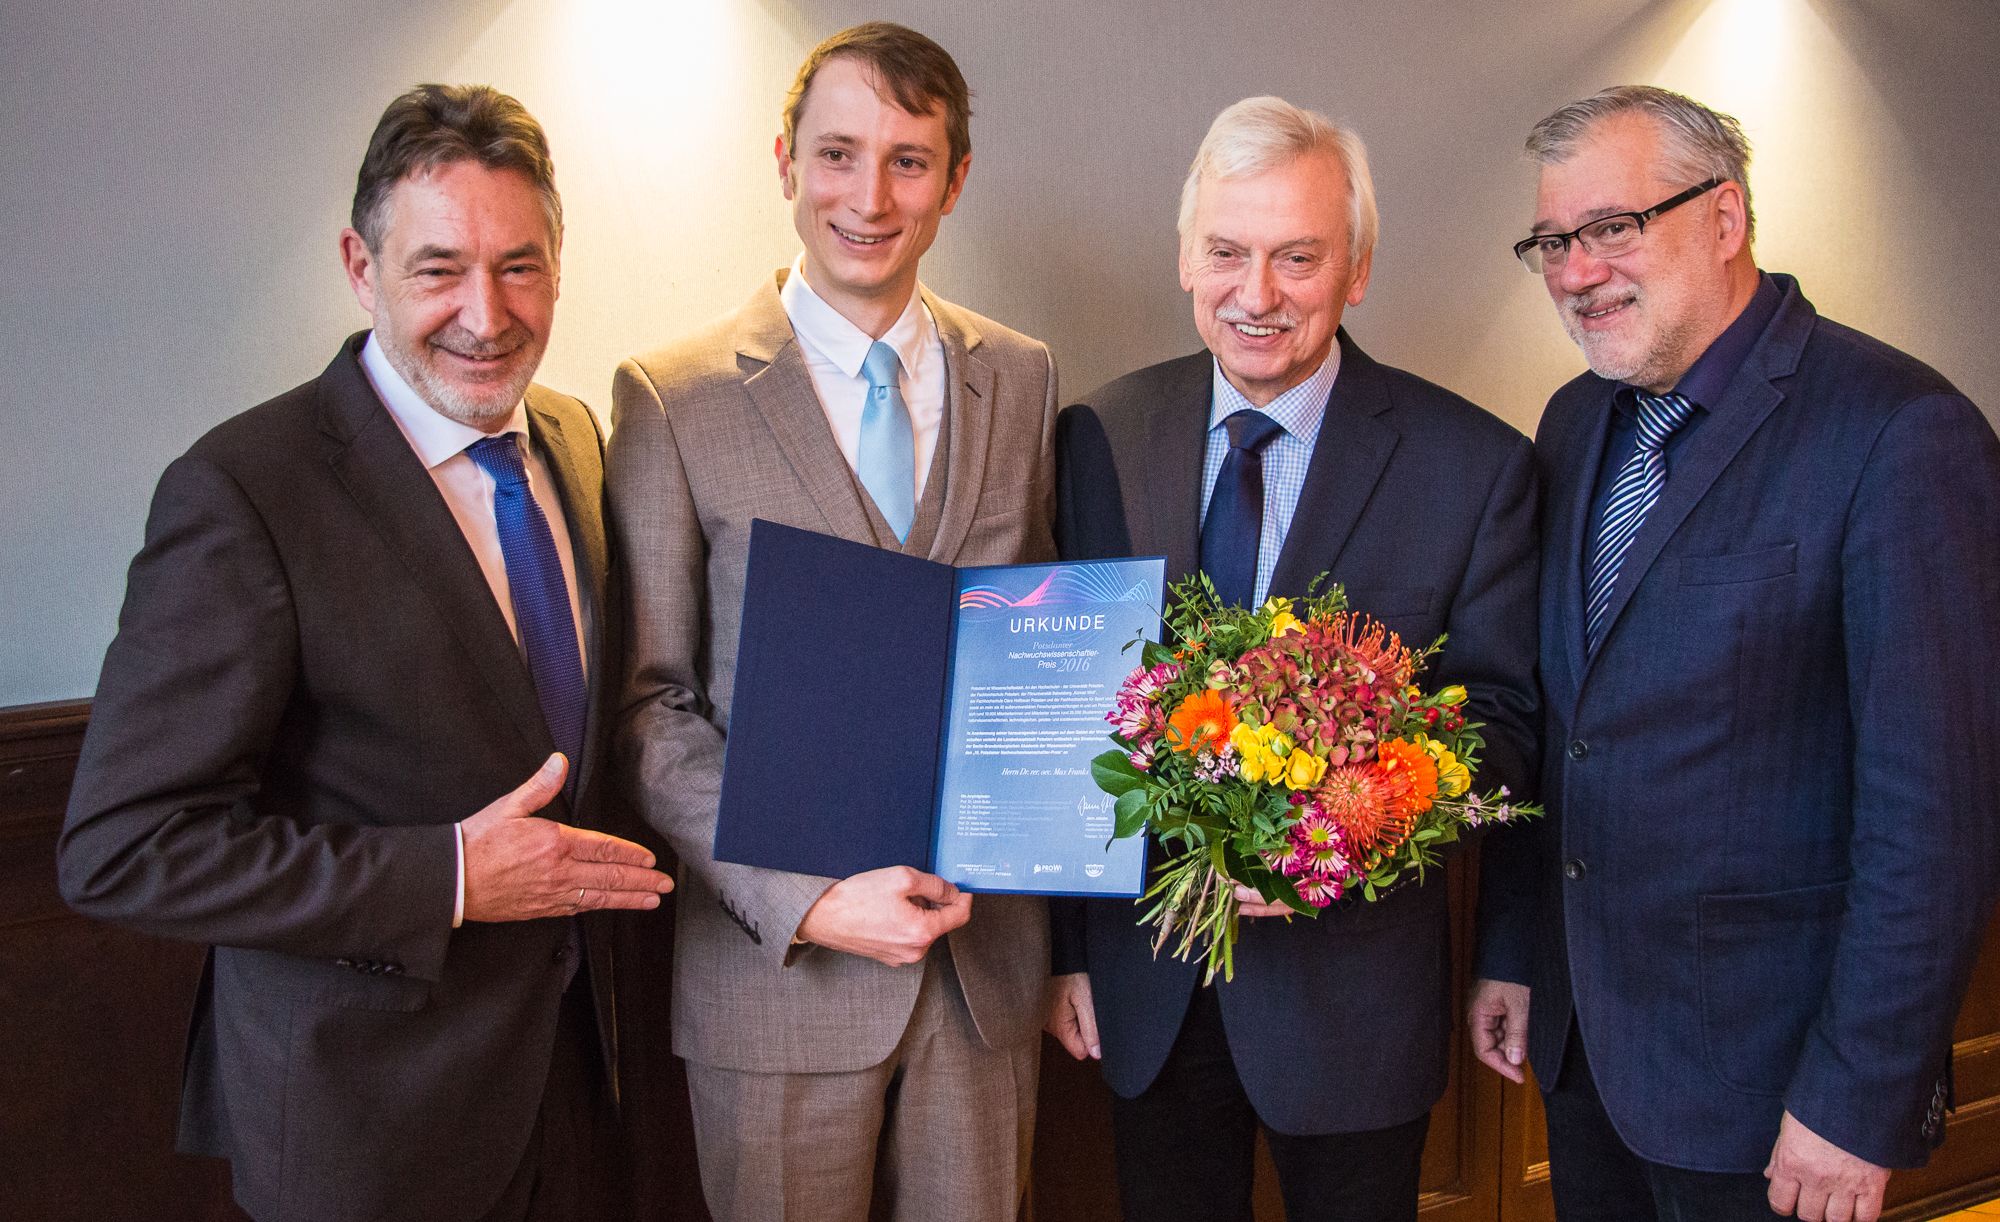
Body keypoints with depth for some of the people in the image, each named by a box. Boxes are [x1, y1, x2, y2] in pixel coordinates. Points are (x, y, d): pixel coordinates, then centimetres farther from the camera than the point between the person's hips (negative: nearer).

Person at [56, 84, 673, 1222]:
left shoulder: (575, 441, 1)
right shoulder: (241, 495, -21)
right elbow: (119, 848, -22)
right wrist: (449, 879, -25)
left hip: (568, 1046, 6)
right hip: (367, 1108, -6)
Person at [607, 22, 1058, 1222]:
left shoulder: (1022, 379, 5)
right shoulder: (673, 398, -7)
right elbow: (651, 704, -8)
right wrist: (808, 902, -17)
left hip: (986, 944, 3)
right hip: (779, 958, -3)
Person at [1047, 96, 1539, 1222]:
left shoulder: (1475, 464, -10)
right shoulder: (1103, 439, -2)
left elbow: (1503, 719, -6)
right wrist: (1068, 948, 3)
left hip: (1353, 987, -2)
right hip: (1146, 977, 2)